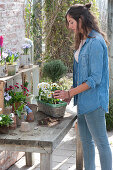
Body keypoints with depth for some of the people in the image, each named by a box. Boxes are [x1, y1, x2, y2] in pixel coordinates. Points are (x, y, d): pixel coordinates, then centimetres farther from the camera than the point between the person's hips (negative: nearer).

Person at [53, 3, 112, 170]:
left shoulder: (96, 42, -17)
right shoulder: (83, 41, 13)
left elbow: (95, 78, -19)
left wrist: (70, 93, -16)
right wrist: (71, 93, 6)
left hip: (94, 100, -10)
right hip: (83, 100, 10)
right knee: (86, 141, 17)